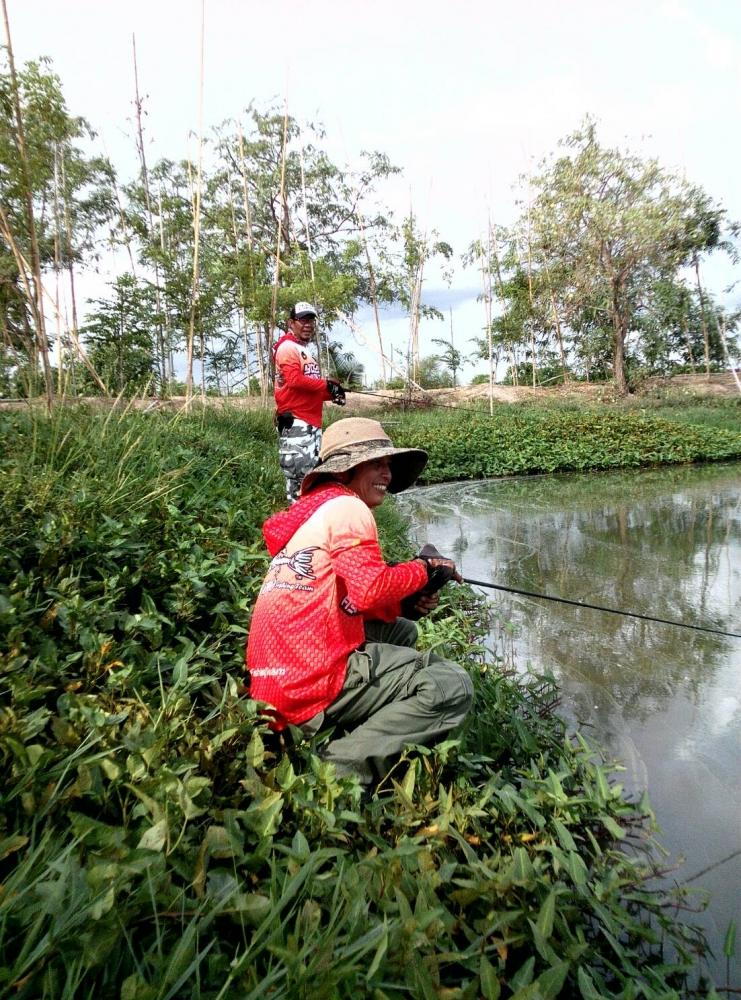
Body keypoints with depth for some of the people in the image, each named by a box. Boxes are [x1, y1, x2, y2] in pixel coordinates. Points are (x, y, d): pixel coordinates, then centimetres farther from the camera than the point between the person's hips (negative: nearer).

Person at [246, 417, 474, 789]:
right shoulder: (346, 507, -8)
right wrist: (424, 568, -3)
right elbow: (369, 589, -21)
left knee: (401, 630, 25)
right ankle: (341, 767, -9)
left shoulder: (310, 509, 21)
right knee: (453, 686, -9)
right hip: (312, 685, -10)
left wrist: (407, 603, 5)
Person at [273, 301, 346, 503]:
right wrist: (326, 384, -12)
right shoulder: (288, 346, -5)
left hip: (312, 422, 10)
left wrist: (332, 394, 7)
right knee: (299, 474, -13)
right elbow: (295, 380, -19)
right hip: (295, 422, -10)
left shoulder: (305, 351, 26)